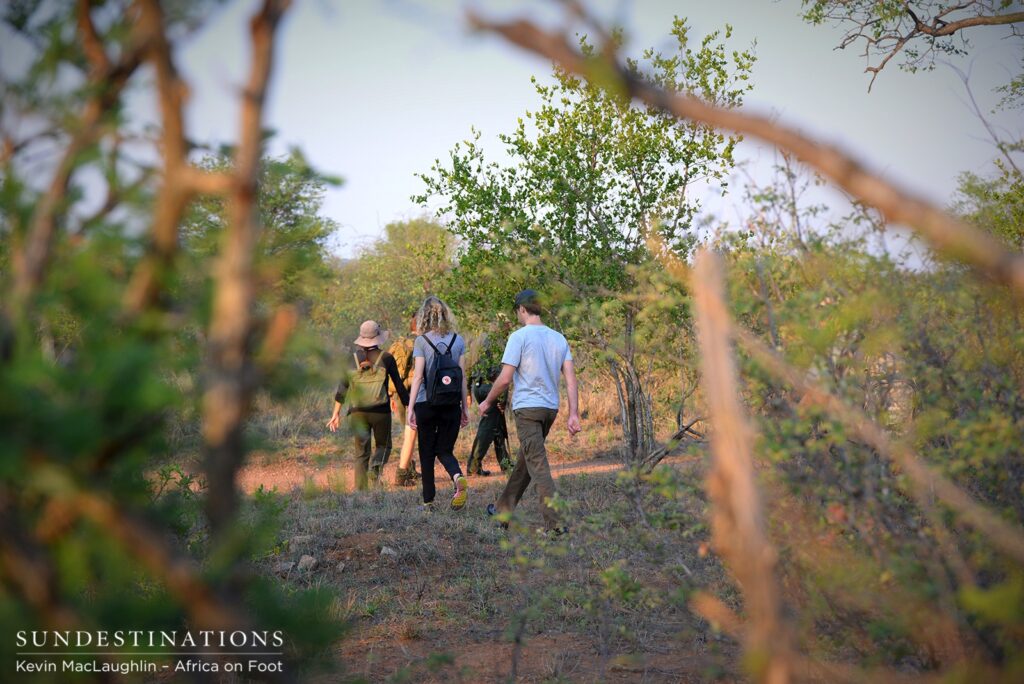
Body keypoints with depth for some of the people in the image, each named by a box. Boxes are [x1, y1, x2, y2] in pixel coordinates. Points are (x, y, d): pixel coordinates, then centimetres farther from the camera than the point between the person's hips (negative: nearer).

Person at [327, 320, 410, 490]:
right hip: (380, 411, -2)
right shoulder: (386, 358, -3)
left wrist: (336, 414, 7)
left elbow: (342, 387, 3)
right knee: (383, 445, 16)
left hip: (357, 412, 2)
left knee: (361, 453, 10)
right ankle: (375, 469, -14)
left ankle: (361, 491, 4)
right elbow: (399, 385, 0)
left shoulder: (352, 359, 4)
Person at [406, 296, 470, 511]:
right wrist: (465, 408, 10)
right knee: (445, 451, 12)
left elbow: (418, 377, -10)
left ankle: (428, 501, 11)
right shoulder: (458, 340, 4)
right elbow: (463, 376, 5)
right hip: (451, 405, 3)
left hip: (426, 404, -2)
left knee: (426, 453, 10)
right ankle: (458, 478, -19)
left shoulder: (422, 341, -6)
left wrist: (411, 407, -8)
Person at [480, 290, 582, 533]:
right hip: (551, 408, 7)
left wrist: (487, 402, 3)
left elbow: (505, 378, -12)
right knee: (525, 461, 19)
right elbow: (571, 378, 2)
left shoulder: (519, 337, -9)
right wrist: (573, 414, 1)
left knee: (538, 466, -7)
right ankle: (504, 509, 30)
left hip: (527, 408, -7)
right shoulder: (559, 339, 9)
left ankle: (554, 522, -14)